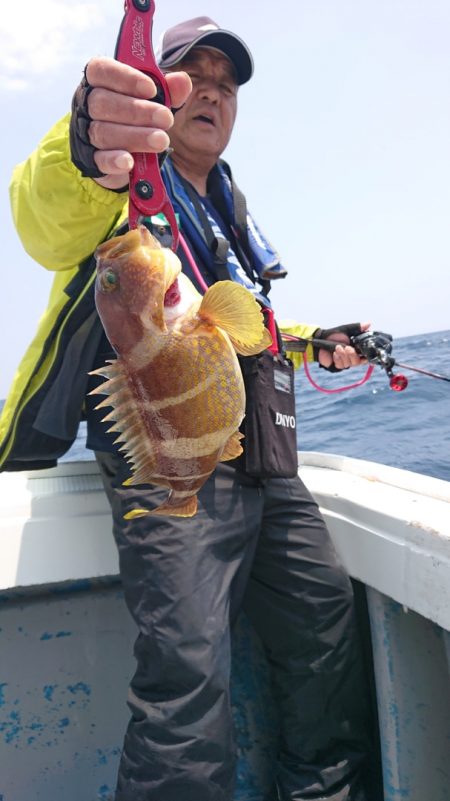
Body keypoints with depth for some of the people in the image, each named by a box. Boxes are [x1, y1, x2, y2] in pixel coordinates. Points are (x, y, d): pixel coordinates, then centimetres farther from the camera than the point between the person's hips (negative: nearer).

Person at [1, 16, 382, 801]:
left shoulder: (231, 209, 25)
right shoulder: (128, 183, 0)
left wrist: (311, 344, 24)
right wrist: (84, 152, -48)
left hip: (262, 457, 8)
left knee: (327, 618, 11)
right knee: (189, 664, -18)